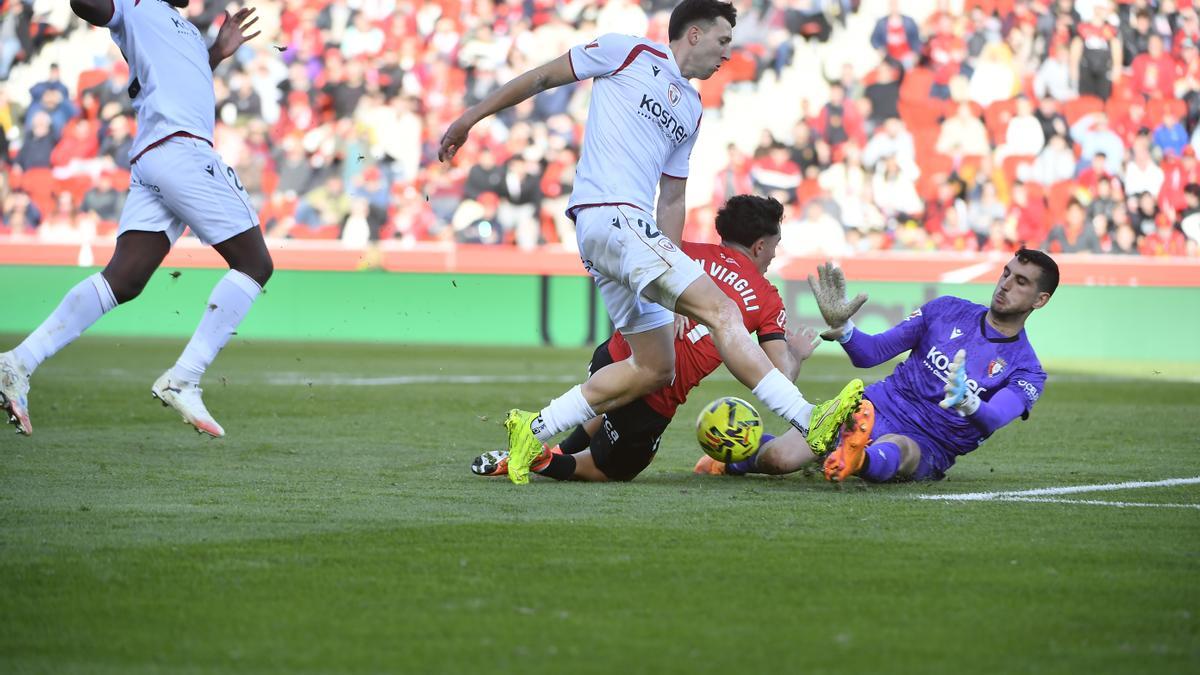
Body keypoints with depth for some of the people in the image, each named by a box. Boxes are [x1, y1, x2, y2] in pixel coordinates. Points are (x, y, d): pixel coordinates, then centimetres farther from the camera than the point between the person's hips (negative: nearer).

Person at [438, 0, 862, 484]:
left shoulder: (692, 111, 24)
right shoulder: (629, 53, 2)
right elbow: (541, 78, 7)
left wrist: (670, 263, 15)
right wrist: (470, 118, 6)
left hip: (634, 228, 9)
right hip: (608, 214, -9)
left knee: (655, 368, 8)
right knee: (721, 311, -19)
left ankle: (534, 431, 13)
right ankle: (811, 423, -28)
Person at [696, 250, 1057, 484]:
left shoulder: (1026, 371, 1)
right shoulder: (947, 311, 10)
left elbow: (990, 422, -21)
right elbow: (871, 352, 9)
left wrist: (968, 402, -45)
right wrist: (841, 325, -13)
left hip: (926, 448, -3)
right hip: (874, 410, 3)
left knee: (897, 450, -44)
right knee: (778, 458, -23)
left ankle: (856, 459, -77)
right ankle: (735, 457, 8)